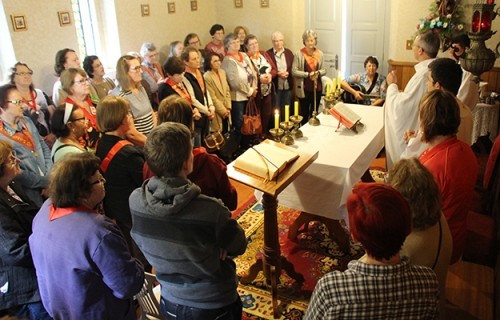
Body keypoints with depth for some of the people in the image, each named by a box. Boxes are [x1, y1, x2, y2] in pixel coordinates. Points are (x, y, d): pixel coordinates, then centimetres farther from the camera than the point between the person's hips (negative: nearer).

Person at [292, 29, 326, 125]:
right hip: (304, 89, -3)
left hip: (317, 88, 4)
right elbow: (294, 71, -11)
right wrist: (308, 74, -20)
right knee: (304, 113, 6)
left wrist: (318, 72, -15)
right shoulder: (299, 54, -8)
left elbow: (324, 70, 7)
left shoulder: (320, 53, 3)